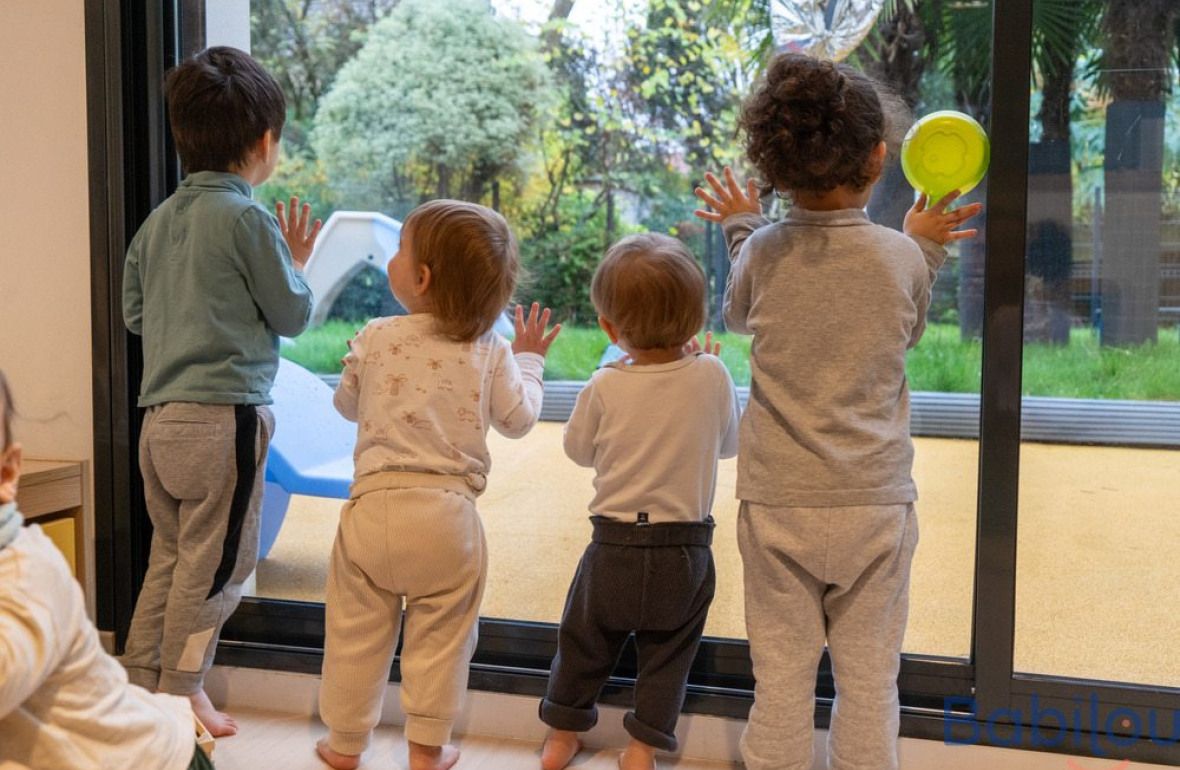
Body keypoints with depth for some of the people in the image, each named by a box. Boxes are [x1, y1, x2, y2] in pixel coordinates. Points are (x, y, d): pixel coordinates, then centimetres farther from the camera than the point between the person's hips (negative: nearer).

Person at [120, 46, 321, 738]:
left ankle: (140, 682, 26)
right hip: (224, 417, -7)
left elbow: (133, 312, 19)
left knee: (170, 555, 19)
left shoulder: (157, 222, 10)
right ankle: (182, 693, 14)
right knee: (215, 564, 5)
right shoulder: (249, 220, -11)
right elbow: (293, 316, -4)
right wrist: (295, 263, 14)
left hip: (159, 417, 8)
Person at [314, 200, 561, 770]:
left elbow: (347, 405, 15)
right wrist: (529, 361, 22)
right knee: (439, 637, 13)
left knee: (356, 632, 14)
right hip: (448, 514, 0)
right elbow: (518, 420, 6)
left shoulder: (375, 338, -1)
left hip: (374, 506, 0)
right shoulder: (491, 351, -2)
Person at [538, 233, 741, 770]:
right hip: (685, 549, 0)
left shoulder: (605, 387, -12)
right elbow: (730, 442, 5)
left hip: (614, 545, 0)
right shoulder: (711, 376, -11)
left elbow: (578, 449, 5)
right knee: (667, 653, 16)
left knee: (584, 641, 19)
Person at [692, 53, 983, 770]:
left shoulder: (763, 251, -7)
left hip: (777, 502, 1)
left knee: (781, 678, 9)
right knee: (869, 681, 11)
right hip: (876, 502, 0)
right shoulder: (902, 257, -9)